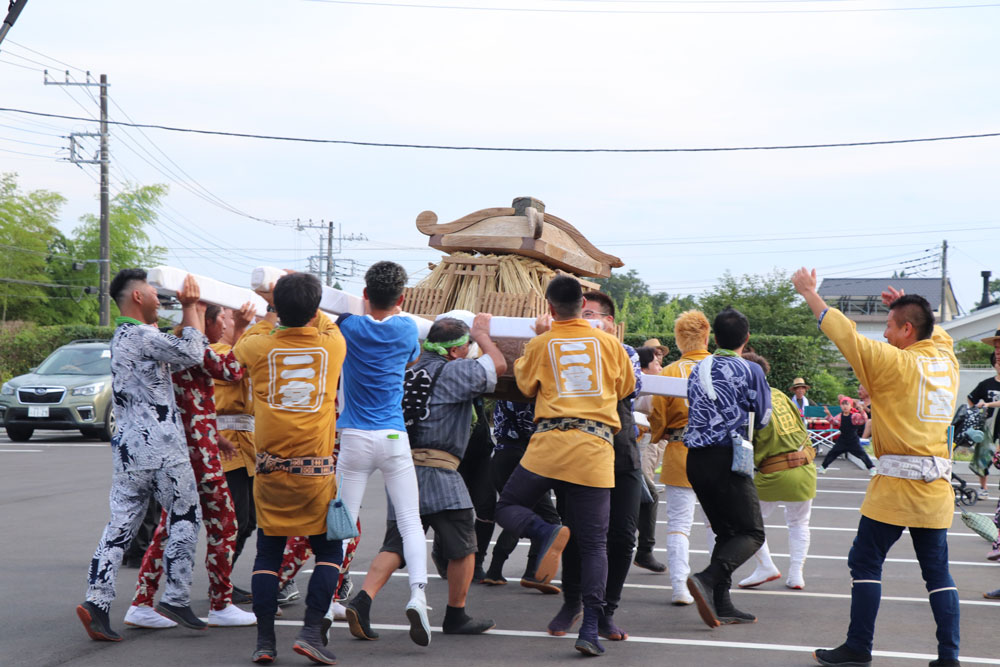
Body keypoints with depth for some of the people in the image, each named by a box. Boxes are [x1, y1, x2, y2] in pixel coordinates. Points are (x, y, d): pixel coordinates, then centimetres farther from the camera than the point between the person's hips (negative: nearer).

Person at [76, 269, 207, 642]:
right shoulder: (142, 336, -13)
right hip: (159, 445, -9)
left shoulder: (121, 337, 18)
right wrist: (190, 306, -3)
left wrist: (189, 310, 20)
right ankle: (176, 598, 4)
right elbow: (192, 353, -13)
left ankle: (97, 602, -4)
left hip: (128, 444, 9)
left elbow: (173, 354, 23)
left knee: (122, 523, 4)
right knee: (185, 517, 3)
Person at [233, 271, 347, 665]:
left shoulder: (261, 347, -2)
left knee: (268, 554, 12)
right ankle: (311, 631, -1)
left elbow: (240, 346, 23)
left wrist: (271, 313, 36)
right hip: (317, 472, -1)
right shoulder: (332, 345, -4)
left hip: (271, 472, 1)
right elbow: (327, 326, 22)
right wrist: (306, 306, 35)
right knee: (329, 552, 12)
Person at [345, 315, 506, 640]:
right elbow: (498, 364, 7)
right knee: (463, 546, 9)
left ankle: (362, 601, -13)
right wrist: (482, 333, 21)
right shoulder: (454, 371, -3)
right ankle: (456, 617, 18)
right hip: (438, 472, -6)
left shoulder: (409, 372, 16)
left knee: (395, 545, 6)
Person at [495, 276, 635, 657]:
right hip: (596, 449, 2)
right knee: (594, 543, 5)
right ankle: (590, 629, -4)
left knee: (507, 509, 13)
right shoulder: (609, 343, 9)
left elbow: (526, 386, 22)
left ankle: (549, 533, -19)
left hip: (549, 443, -1)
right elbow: (626, 388, 23)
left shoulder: (541, 344, 6)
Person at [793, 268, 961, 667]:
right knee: (937, 570, 9)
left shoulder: (896, 363, -11)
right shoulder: (946, 360, 7)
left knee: (865, 562, 4)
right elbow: (936, 332, 31)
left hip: (897, 482, -6)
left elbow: (846, 335, -9)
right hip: (937, 484, 6)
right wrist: (908, 306, 28)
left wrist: (810, 294, 0)